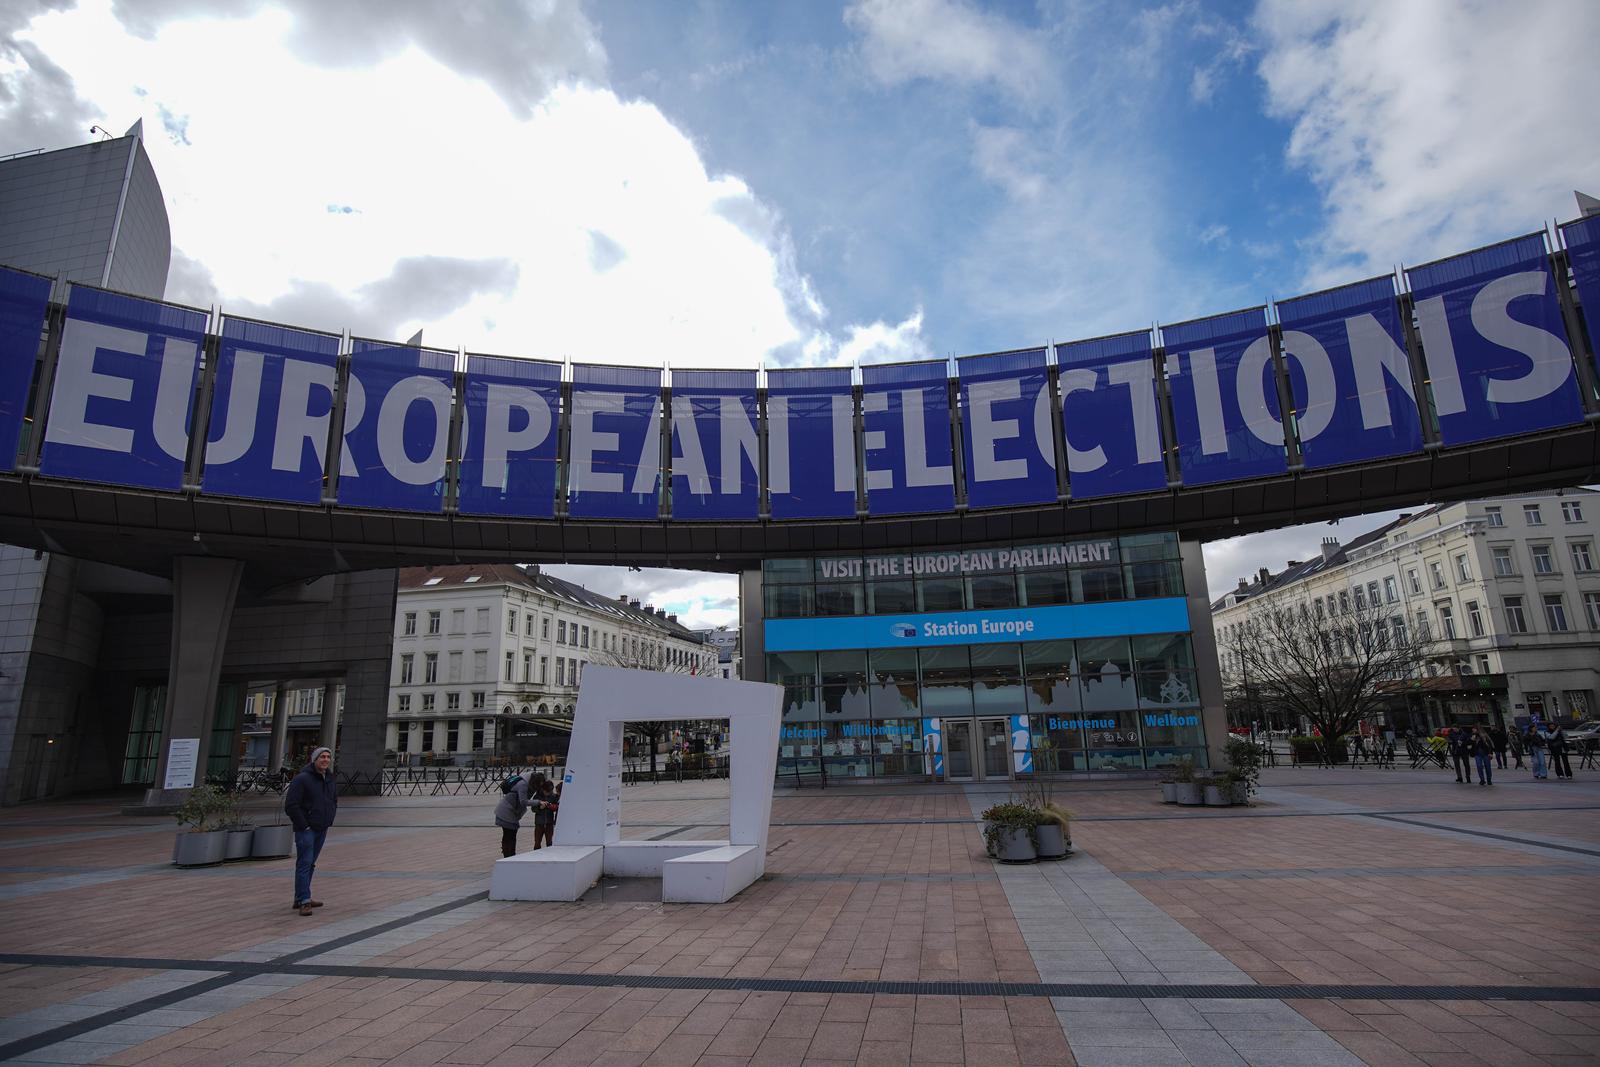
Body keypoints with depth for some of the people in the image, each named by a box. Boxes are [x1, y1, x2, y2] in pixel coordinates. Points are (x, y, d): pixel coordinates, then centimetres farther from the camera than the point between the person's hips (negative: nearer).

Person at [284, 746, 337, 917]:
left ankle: (301, 898, 22)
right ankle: (303, 901, -7)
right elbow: (290, 805, -16)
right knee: (304, 864, -9)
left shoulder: (330, 779, 10)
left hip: (321, 830, 7)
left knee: (310, 864, 14)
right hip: (305, 830, -7)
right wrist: (303, 825, -15)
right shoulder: (302, 779, -13)